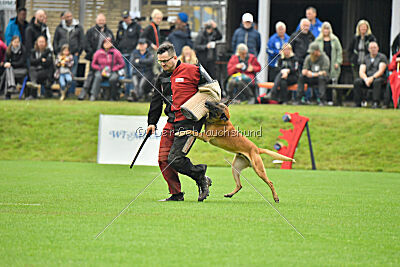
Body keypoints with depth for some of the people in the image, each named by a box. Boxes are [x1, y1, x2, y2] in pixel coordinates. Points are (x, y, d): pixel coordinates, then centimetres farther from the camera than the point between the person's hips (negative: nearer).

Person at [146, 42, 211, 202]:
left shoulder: (191, 71, -6)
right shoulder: (162, 78, 16)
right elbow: (156, 102, 23)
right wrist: (152, 122, 17)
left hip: (190, 122, -8)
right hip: (172, 123, 8)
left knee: (175, 158, -16)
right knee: (163, 159, 1)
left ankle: (201, 178, 6)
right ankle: (176, 194, 11)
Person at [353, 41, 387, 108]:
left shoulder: (382, 57, 2)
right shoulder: (365, 58, 14)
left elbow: (381, 71, -11)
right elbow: (361, 72, 3)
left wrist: (372, 78, -25)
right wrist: (366, 79, -19)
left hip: (378, 78, -4)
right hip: (367, 78, 4)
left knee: (377, 81, -39)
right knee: (357, 81, -25)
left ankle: (375, 103, -40)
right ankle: (358, 103, -25)